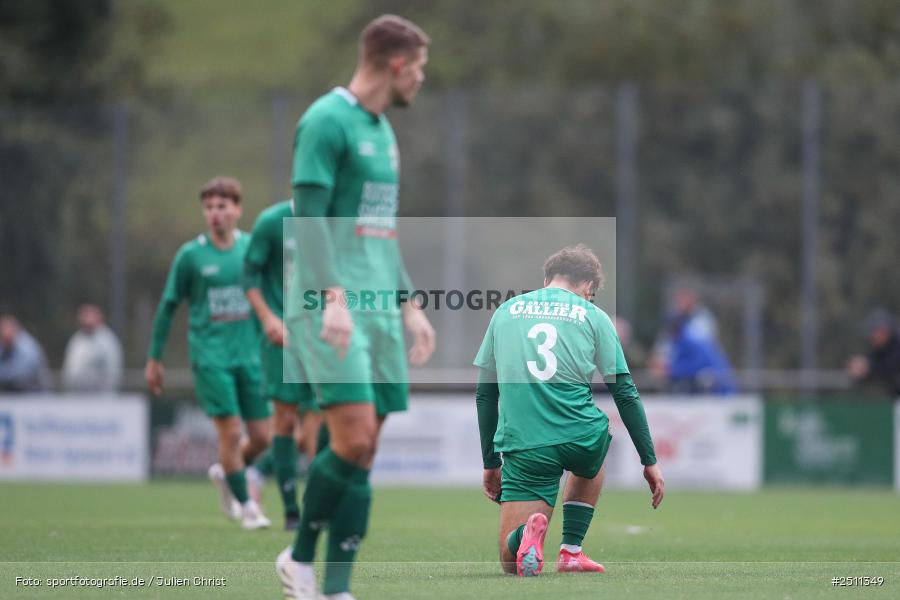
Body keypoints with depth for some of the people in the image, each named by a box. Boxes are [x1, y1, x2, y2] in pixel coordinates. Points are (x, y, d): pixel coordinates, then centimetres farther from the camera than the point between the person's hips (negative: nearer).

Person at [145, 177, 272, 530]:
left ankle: (224, 473, 30)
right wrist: (155, 359, 6)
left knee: (262, 437, 1)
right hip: (210, 356, -3)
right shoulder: (191, 255, -2)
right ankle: (245, 505, 5)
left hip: (250, 355, 3)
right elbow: (168, 306, 5)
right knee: (230, 431, -11)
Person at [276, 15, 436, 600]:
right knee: (354, 438, -16)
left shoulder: (382, 131, 19)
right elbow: (310, 216, -15)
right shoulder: (327, 121, -8)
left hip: (377, 312, 8)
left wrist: (409, 305, 22)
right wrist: (333, 296, -24)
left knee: (363, 454, 2)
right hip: (330, 312, -8)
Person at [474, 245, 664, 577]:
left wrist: (490, 463, 24)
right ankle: (571, 551, 25)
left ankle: (526, 534, -28)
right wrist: (650, 461, 14)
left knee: (511, 560, 5)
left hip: (523, 446, 0)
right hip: (580, 439, 0)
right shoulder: (593, 316, 10)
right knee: (591, 464, 39)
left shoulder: (505, 311, 15)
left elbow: (484, 394, 17)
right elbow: (625, 393, 8)